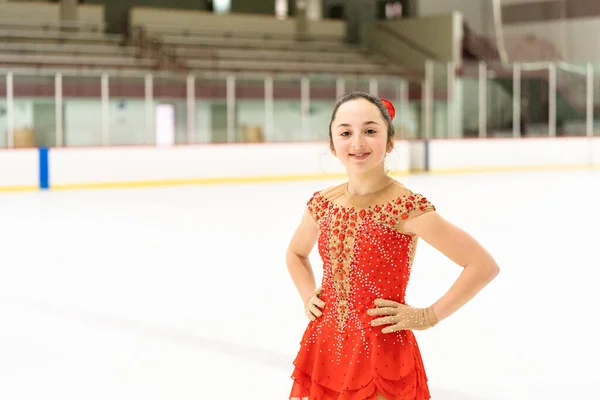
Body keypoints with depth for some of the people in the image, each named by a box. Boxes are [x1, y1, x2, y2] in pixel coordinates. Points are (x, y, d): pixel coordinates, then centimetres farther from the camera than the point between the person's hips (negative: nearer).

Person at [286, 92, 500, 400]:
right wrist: (308, 296, 7)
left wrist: (427, 317, -13)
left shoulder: (406, 208, -17)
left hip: (381, 353, -5)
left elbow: (484, 265, -16)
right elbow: (295, 253, 23)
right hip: (325, 348, 5)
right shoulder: (323, 204, 0)